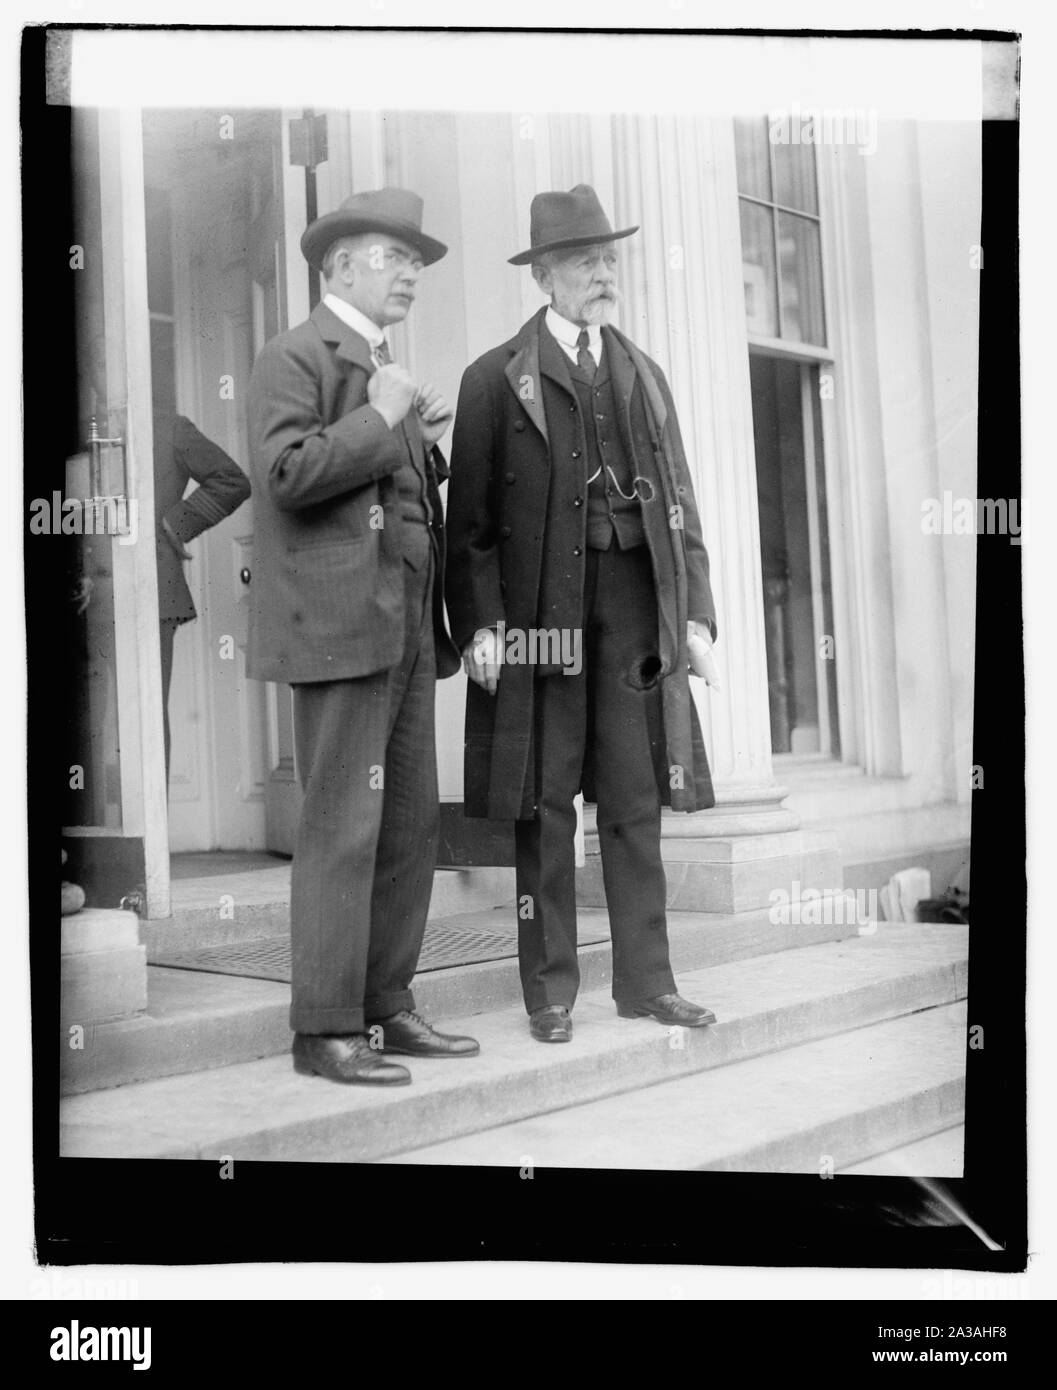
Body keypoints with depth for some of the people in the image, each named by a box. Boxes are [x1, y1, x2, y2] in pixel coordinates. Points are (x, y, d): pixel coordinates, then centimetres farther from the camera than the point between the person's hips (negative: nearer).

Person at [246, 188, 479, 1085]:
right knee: (342, 828, -7)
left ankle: (388, 1009, 17)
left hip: (406, 628, 9)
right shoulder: (295, 356, -3)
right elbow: (287, 473, -18)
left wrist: (423, 441, 12)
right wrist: (381, 419, -11)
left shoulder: (386, 372, 23)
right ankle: (325, 1030, 0)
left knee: (412, 823, 9)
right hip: (338, 623, -9)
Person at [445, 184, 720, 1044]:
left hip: (636, 596, 4)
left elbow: (680, 503, 15)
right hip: (541, 605, -4)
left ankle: (646, 979, 14)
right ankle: (551, 990, 9)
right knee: (546, 803, 1)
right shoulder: (497, 379, 3)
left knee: (638, 797, 5)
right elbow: (469, 516, -2)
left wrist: (696, 610, 7)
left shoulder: (643, 375, 17)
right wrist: (480, 621, -12)